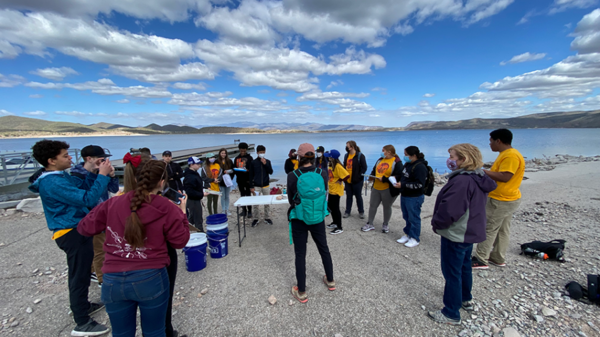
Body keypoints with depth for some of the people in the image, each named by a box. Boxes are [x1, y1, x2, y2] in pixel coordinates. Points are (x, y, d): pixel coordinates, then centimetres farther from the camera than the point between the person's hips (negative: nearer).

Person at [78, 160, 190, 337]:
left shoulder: (113, 203, -2)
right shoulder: (167, 208, -12)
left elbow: (84, 228, 12)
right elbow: (180, 241, -4)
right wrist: (182, 214, 6)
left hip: (113, 281, 3)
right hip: (151, 279, -3)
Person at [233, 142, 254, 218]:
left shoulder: (249, 158, -2)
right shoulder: (236, 158, 10)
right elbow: (234, 168, 13)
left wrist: (247, 170, -23)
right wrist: (236, 171, -8)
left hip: (247, 180, -4)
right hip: (240, 180, 4)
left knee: (248, 195, 0)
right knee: (242, 195, 11)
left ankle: (249, 211, 8)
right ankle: (244, 210, 21)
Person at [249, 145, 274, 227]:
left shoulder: (268, 161, 4)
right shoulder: (253, 162, -1)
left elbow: (271, 172, -3)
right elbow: (251, 175, 0)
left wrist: (265, 164, -14)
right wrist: (251, 187, -3)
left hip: (266, 185, 1)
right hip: (256, 186, -1)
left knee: (267, 202, 9)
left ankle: (267, 218, 22)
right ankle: (257, 218, 16)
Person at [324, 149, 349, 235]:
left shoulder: (338, 166, -23)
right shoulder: (331, 164, 5)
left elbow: (347, 175, -31)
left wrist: (339, 180, -19)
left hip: (336, 190, -9)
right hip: (331, 189, 9)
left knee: (335, 208, -2)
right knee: (330, 206, 19)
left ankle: (339, 228, 10)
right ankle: (335, 223, 36)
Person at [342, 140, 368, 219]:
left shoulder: (360, 156, -12)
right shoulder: (346, 155, 7)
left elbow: (364, 167, -12)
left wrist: (359, 176, -15)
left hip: (357, 181, -5)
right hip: (347, 180, 5)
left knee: (358, 196, 9)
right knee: (348, 196, 14)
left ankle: (361, 212, 25)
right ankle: (347, 211, 25)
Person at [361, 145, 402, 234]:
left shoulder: (397, 162, -13)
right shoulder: (380, 160, 9)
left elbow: (398, 177, -21)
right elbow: (374, 170, 20)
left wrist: (384, 179, -22)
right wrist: (372, 176, -1)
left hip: (388, 190, -6)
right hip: (376, 188, 6)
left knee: (387, 207, 12)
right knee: (372, 205, 11)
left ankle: (385, 225, 32)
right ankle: (370, 224, 25)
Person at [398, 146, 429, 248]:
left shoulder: (420, 167, -20)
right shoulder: (407, 164, 8)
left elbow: (419, 184, -24)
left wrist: (403, 185, -24)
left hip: (414, 198, -9)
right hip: (404, 196, 9)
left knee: (413, 218, 5)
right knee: (406, 217, 19)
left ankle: (415, 238, 20)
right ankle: (407, 234, 35)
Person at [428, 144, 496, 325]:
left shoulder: (462, 181, -27)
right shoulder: (478, 179, 5)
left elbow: (449, 209, -29)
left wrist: (437, 224, -11)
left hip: (455, 235, -10)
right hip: (470, 233, 10)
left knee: (452, 273, 4)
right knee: (464, 266, 26)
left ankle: (451, 314, 19)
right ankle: (466, 299, 46)